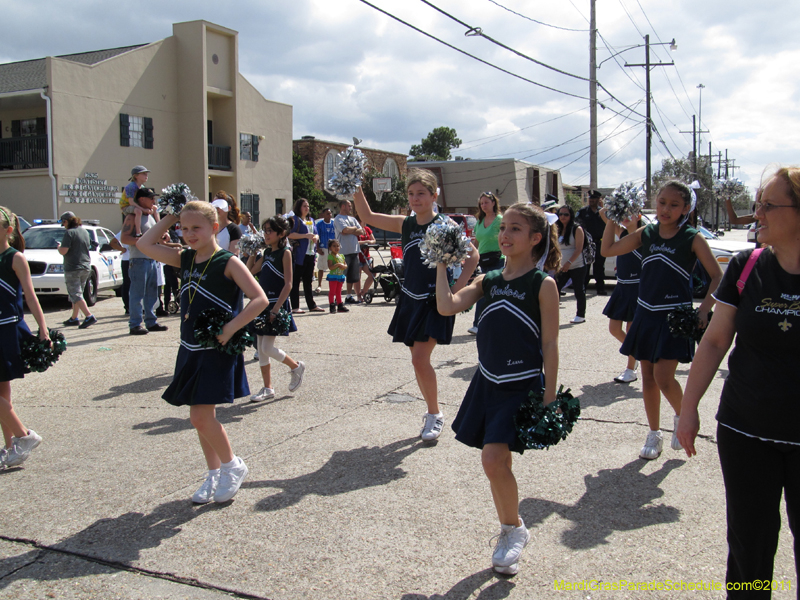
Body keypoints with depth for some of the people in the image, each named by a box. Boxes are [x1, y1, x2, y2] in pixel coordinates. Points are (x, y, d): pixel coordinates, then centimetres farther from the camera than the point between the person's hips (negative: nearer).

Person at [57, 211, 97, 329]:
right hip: (86, 267, 8)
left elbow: (63, 251, -20)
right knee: (76, 294, 19)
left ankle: (89, 316, -21)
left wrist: (58, 246, 3)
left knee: (76, 295, -7)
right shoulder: (85, 232, 10)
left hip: (73, 269, -8)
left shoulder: (69, 233, -13)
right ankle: (74, 318, 26)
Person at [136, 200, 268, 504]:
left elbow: (260, 299, -18)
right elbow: (144, 245, 10)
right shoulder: (185, 259, 9)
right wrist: (169, 218, 7)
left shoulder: (228, 262, -11)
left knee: (201, 416, -10)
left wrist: (230, 329, -23)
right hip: (190, 350, 7)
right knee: (202, 416, 12)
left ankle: (233, 465, 12)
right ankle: (214, 474, 26)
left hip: (216, 351, -7)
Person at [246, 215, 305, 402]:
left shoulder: (285, 253, -10)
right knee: (261, 348, 8)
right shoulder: (267, 252, 11)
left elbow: (288, 284, -16)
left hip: (277, 304, -8)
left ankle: (296, 367, 16)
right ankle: (267, 388, 18)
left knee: (267, 348, -8)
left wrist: (275, 310, -22)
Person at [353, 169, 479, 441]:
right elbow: (367, 216, 10)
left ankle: (435, 415, 6)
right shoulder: (405, 224, 7)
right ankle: (433, 411, 26)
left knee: (420, 360, -12)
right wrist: (356, 188, -2)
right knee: (418, 361, 10)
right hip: (410, 300, 6)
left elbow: (472, 255, -7)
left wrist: (457, 288, -14)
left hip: (435, 302, -6)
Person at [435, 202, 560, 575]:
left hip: (522, 387, -6)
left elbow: (549, 344, -7)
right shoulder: (488, 281, 7)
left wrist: (550, 397, -9)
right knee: (496, 463, 11)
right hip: (487, 383, 6)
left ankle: (516, 529, 11)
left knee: (494, 460, -14)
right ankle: (509, 533, 30)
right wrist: (441, 264, -5)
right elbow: (447, 306, -6)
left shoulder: (542, 284, -7)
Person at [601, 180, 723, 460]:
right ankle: (654, 434, 24)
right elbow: (607, 250, 7)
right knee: (648, 378, 9)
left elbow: (717, 276, -6)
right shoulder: (645, 234, 4)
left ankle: (682, 416, 20)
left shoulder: (692, 239, -7)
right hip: (646, 314, 5)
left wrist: (704, 309, -16)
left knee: (663, 378, -11)